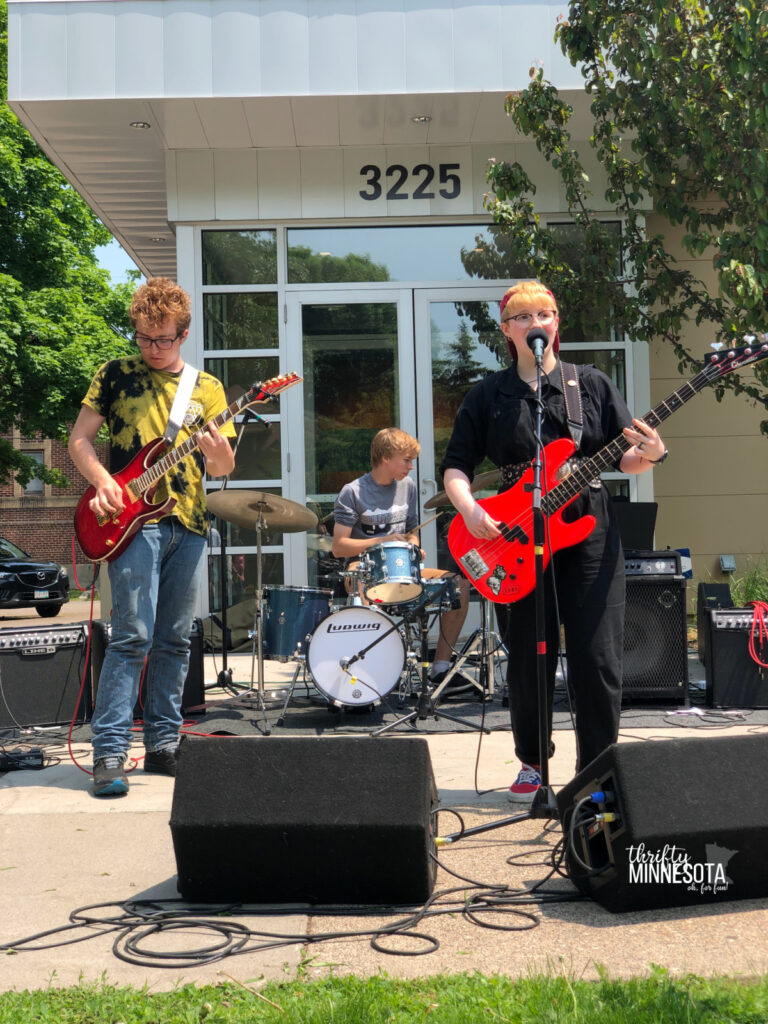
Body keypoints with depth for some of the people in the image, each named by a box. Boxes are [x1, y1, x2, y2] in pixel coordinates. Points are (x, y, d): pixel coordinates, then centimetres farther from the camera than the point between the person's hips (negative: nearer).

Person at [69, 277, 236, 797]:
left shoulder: (207, 388, 13)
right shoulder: (117, 374, 7)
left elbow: (223, 467, 9)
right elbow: (79, 440, 7)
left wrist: (218, 453, -14)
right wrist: (103, 481, -11)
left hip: (189, 524, 4)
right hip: (134, 520, -4)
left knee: (175, 641, 8)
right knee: (134, 636, -12)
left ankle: (163, 745, 18)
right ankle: (110, 754, -6)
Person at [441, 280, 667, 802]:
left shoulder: (593, 384, 8)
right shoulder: (489, 395, 7)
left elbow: (626, 458, 6)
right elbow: (456, 466, 4)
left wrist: (649, 455, -17)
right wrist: (469, 509, -15)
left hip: (590, 530, 0)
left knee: (597, 658, -3)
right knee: (529, 660, 6)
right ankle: (533, 763, 25)